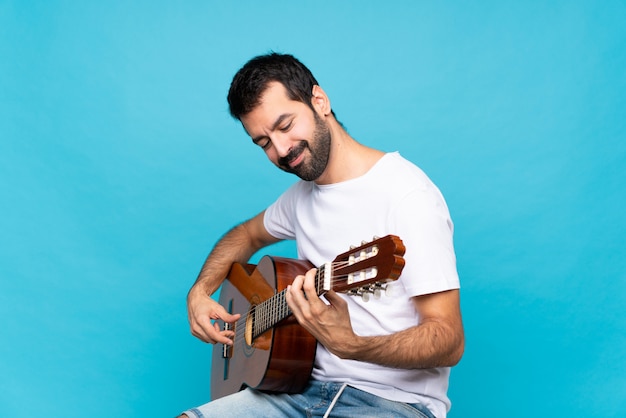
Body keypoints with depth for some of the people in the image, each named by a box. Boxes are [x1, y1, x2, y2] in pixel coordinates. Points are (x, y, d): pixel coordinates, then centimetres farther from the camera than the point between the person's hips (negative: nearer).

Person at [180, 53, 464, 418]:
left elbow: (449, 341, -18)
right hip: (309, 385, 6)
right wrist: (200, 291, 11)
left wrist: (349, 345, -35)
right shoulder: (303, 194, 9)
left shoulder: (406, 195, -16)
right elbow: (248, 234, 28)